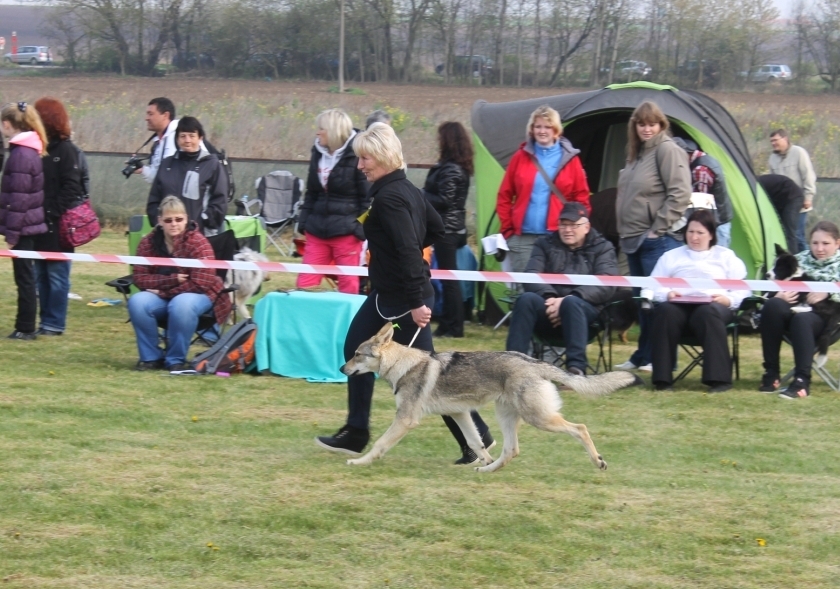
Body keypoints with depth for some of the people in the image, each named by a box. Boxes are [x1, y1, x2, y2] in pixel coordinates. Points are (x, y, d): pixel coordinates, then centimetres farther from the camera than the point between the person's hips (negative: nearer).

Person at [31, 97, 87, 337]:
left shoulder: (65, 150, -8)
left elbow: (71, 188, -12)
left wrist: (54, 213, -17)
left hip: (57, 225, -7)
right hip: (40, 223, 7)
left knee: (56, 274, 0)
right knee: (41, 275, 9)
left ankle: (55, 323, 5)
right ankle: (46, 321, 16)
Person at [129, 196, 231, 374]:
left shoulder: (198, 242, -17)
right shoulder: (148, 243, -6)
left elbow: (201, 283, -21)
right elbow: (140, 278, -8)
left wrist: (164, 292, -18)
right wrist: (171, 280, -24)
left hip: (197, 295, -4)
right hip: (162, 296, 4)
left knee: (181, 304, -38)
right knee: (137, 302, -26)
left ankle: (176, 360, -18)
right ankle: (151, 357, -10)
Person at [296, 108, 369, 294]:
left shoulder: (356, 156, -9)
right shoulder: (318, 154, 11)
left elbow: (367, 197, -8)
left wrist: (361, 229, -13)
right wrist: (304, 221, 10)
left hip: (346, 232, -6)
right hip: (317, 230, 6)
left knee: (348, 286, 2)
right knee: (304, 284, 4)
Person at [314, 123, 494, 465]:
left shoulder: (389, 198, -21)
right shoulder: (405, 190, 8)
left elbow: (408, 250, -26)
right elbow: (436, 228, 20)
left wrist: (417, 302, -28)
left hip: (401, 300, -10)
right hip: (387, 294, 10)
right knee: (356, 350, 16)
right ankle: (355, 435, 22)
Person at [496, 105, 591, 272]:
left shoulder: (569, 159, 4)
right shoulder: (521, 157, 7)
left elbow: (581, 197, 8)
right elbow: (504, 196, 11)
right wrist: (507, 228, 4)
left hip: (558, 238, -1)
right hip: (523, 238, 1)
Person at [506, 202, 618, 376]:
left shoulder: (602, 249, 13)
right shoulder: (545, 244, 20)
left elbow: (606, 285, -5)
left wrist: (566, 300, -20)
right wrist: (549, 297, -19)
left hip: (584, 307, -2)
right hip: (548, 307, 2)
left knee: (571, 302, -37)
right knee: (526, 299, -31)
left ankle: (577, 367, -47)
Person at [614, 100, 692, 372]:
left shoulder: (667, 150, -11)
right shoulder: (637, 153, 16)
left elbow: (680, 194, -18)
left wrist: (659, 227, -17)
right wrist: (624, 231, 18)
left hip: (657, 241, -9)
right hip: (634, 239, 9)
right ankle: (643, 357, 20)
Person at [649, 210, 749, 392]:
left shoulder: (725, 256, 23)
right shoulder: (671, 256, 27)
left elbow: (743, 290, 13)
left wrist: (729, 300, -9)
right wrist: (666, 295, -7)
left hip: (714, 307, -1)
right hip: (679, 306, 1)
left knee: (707, 313, -39)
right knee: (664, 311, -35)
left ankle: (719, 378, -41)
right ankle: (662, 378, -35)